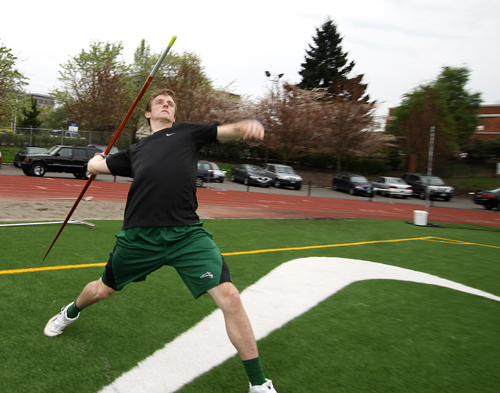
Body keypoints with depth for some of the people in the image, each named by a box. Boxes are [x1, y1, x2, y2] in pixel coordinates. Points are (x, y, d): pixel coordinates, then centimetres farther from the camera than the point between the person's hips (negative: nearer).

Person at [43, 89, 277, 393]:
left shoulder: (187, 132, 15)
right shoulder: (135, 151, 23)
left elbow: (228, 130, 2)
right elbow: (95, 166, 32)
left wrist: (248, 125, -18)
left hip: (187, 234, -3)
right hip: (139, 236, 3)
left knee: (229, 297, -17)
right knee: (102, 290, 23)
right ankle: (71, 312, 62)